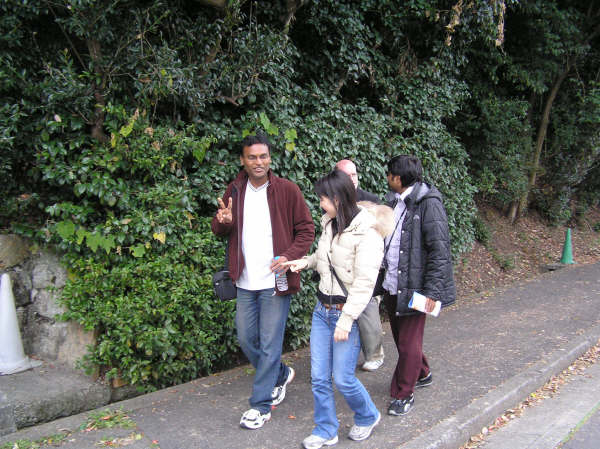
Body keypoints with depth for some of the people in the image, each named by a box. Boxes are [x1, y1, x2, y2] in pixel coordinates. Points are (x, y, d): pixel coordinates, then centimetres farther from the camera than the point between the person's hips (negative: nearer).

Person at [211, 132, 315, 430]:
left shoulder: (287, 190, -6)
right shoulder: (235, 191, 7)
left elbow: (306, 229, -3)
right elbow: (218, 230, 12)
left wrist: (289, 257, -19)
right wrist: (223, 221, -12)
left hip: (275, 281, -5)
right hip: (246, 282, 5)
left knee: (269, 343, 1)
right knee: (246, 339, 14)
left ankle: (261, 405, 17)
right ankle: (281, 374, 39)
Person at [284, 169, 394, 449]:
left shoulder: (366, 232, -19)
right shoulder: (330, 224, 6)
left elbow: (364, 283, -21)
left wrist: (346, 320, -23)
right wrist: (304, 262, 7)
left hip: (348, 312, -7)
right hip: (322, 310, 7)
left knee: (343, 378, 2)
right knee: (319, 377, 10)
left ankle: (368, 417, 31)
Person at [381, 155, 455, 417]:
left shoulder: (428, 204, -15)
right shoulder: (392, 202, 8)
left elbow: (440, 250, -17)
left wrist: (432, 290, -19)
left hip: (414, 288, -8)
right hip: (392, 286, 8)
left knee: (409, 342, 3)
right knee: (400, 336, 21)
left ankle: (403, 394, 21)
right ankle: (422, 374, 44)